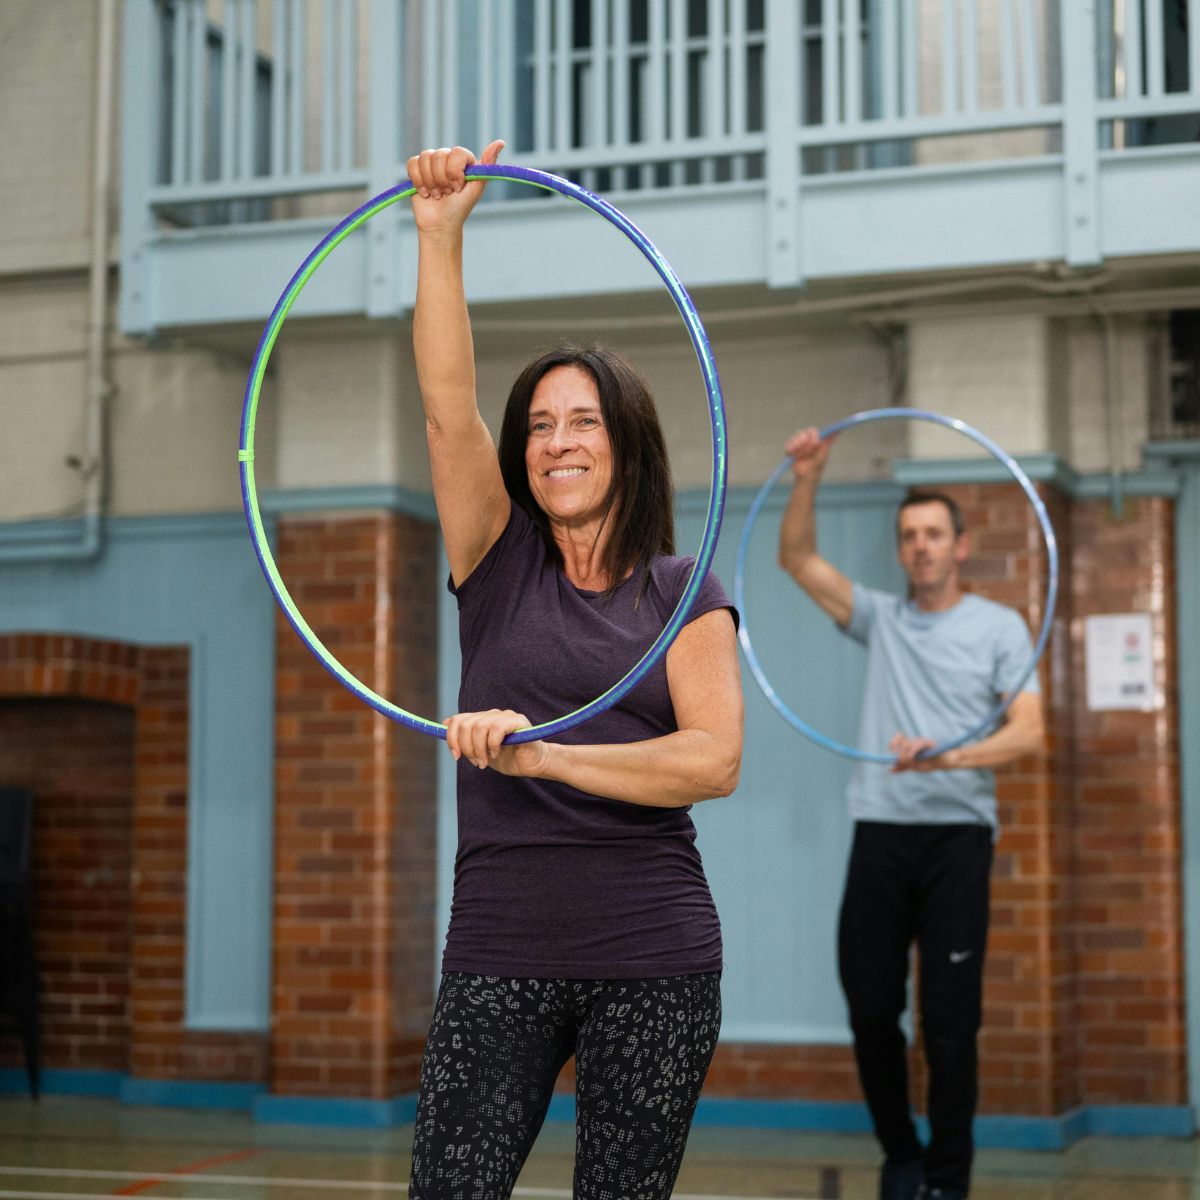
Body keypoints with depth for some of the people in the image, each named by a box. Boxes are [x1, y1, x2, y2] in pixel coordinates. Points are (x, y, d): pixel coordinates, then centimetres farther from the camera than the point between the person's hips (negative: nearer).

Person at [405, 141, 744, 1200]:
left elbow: (716, 757, -9)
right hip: (500, 952, 1)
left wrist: (543, 755, -17)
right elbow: (447, 406, -5)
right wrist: (441, 236, -13)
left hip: (653, 960, 0)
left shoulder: (684, 594, 6)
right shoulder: (499, 564, 9)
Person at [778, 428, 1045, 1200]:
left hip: (957, 836, -3)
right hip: (880, 834, 3)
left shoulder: (1000, 627, 3)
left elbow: (1029, 734, -7)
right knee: (871, 1011, 4)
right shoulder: (880, 619, 13)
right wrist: (808, 481, -8)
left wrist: (947, 757, -24)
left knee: (950, 1023, -2)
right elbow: (798, 558, 7)